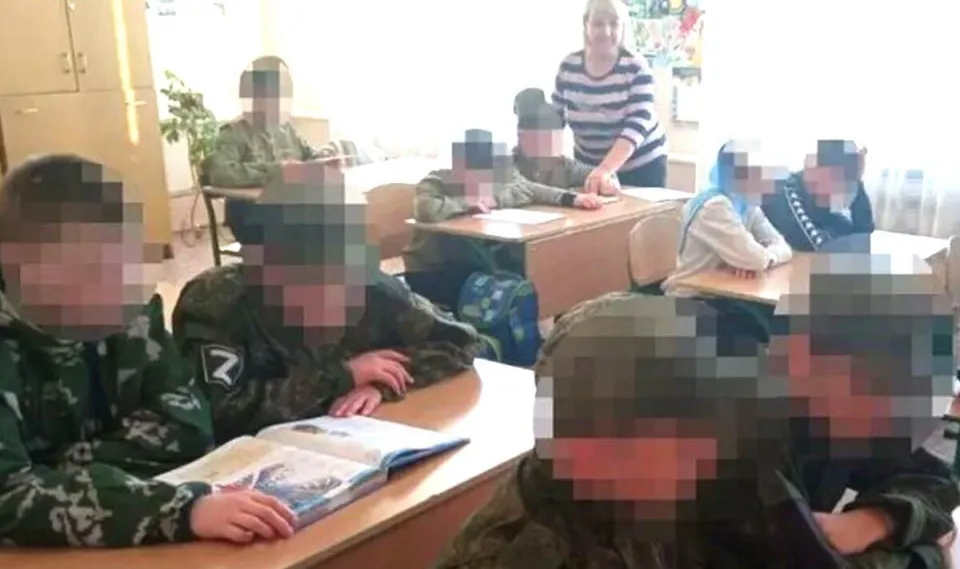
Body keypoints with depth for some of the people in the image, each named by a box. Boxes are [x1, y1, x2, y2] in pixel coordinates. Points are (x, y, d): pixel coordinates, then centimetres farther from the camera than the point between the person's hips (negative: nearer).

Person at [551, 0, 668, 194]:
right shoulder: (568, 66, -4)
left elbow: (637, 125, -26)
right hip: (588, 167, 3)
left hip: (641, 167, -3)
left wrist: (605, 169, -40)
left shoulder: (636, 68, -16)